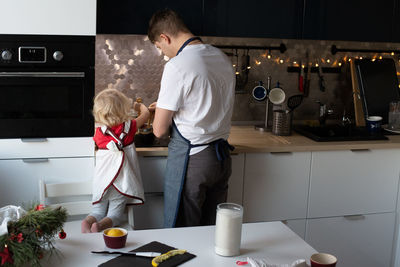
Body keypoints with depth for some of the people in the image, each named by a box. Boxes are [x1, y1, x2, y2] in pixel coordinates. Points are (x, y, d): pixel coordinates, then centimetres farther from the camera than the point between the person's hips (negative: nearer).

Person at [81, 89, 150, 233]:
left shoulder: (99, 132, -7)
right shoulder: (129, 126, -10)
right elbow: (146, 113, 9)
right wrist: (138, 105, 32)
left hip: (102, 180, 2)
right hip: (120, 179, -1)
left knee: (98, 211, 13)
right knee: (115, 214, 6)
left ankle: (87, 221, -19)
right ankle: (100, 226, -25)